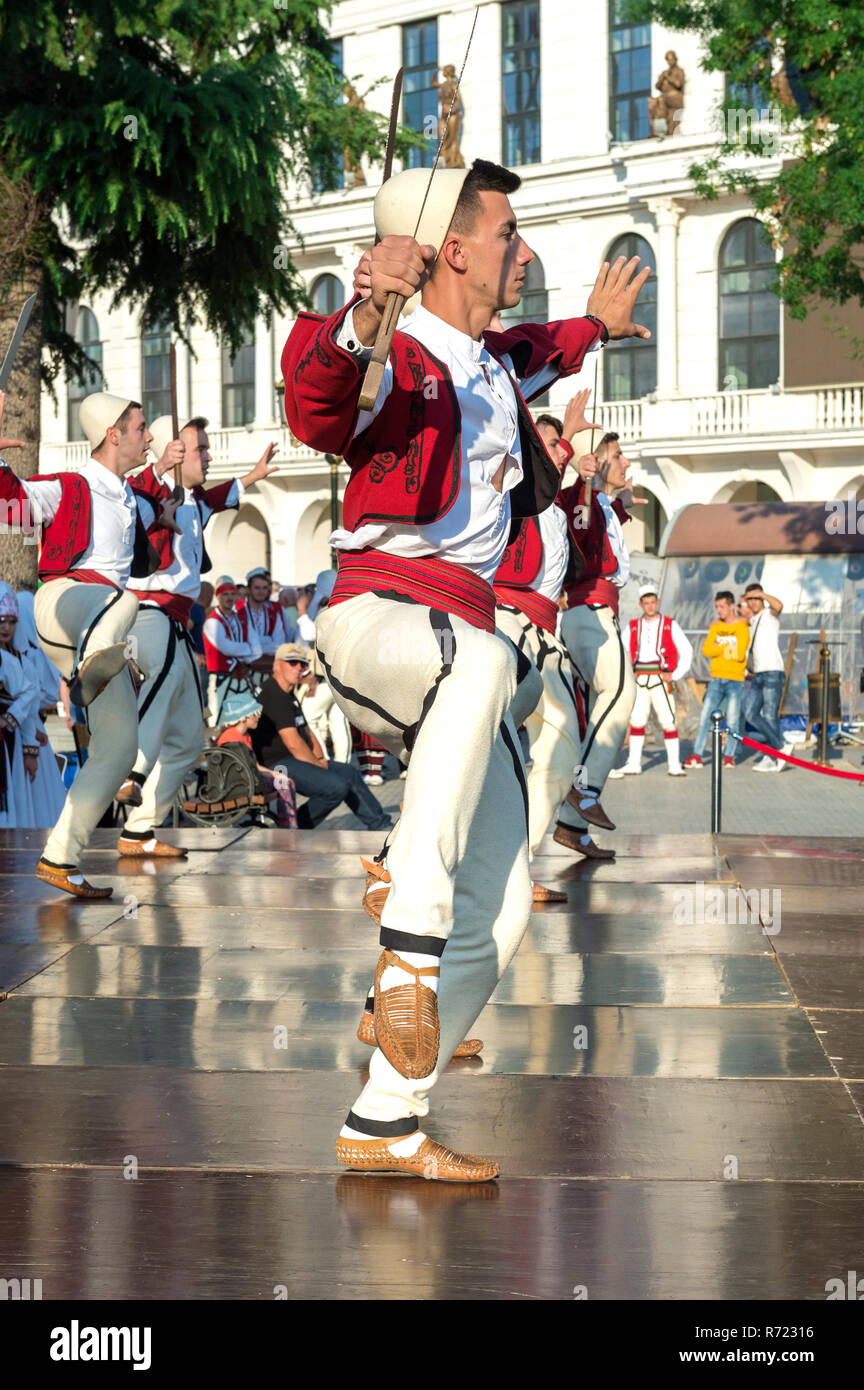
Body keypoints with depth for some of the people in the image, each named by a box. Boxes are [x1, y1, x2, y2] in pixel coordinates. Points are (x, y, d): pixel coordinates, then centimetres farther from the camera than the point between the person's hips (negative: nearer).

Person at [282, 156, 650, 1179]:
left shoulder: (495, 362, 16)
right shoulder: (399, 366, -11)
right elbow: (314, 407, -35)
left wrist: (594, 326, 52)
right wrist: (361, 321, -52)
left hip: (462, 648, 8)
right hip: (374, 620, -8)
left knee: (500, 912, 0)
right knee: (484, 658, -43)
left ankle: (383, 1124, 8)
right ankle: (408, 946, -43)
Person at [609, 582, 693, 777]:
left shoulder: (669, 625, 3)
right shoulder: (634, 626, 11)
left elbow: (686, 651, 2)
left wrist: (675, 675, -4)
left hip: (660, 678, -3)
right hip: (639, 679, 3)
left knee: (668, 720, -8)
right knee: (636, 720, 3)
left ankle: (674, 765, -6)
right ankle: (633, 764, 8)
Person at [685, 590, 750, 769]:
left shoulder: (742, 627, -1)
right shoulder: (716, 626, 12)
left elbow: (740, 654, -13)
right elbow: (706, 650, 1)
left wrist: (719, 648, -3)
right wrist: (728, 648, -8)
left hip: (735, 680, -4)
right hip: (716, 678, 4)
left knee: (732, 719, -6)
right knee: (704, 716, -3)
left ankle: (729, 756, 4)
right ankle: (696, 755, -2)